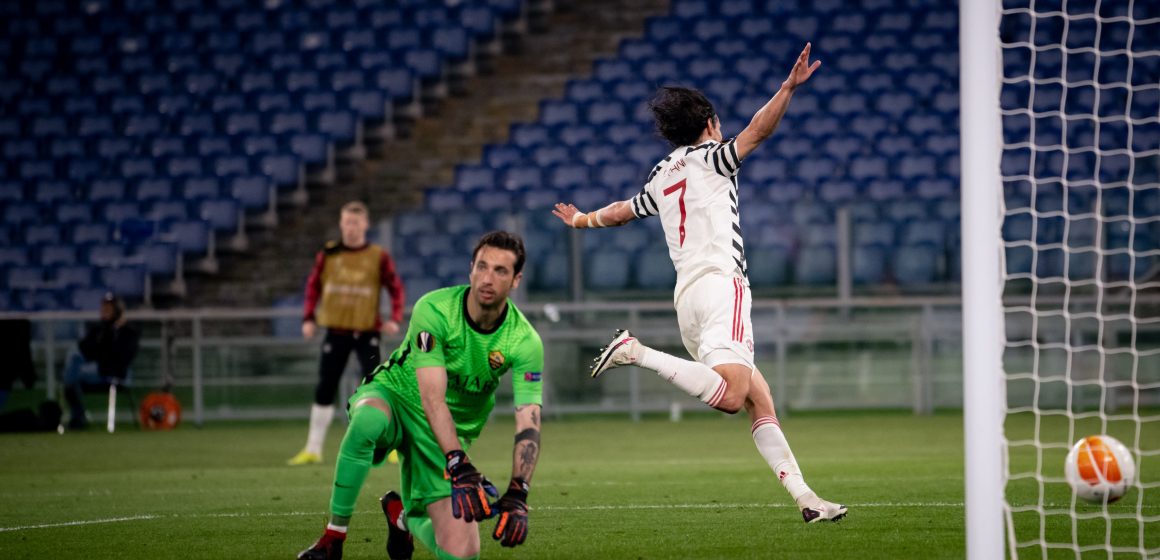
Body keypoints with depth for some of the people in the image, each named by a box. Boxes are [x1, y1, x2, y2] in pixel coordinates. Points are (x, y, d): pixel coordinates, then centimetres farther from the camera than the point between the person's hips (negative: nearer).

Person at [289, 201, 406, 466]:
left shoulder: (378, 256, -3)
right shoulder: (328, 254, 2)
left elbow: (396, 288, 1)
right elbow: (313, 285, 9)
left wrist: (395, 318, -13)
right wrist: (309, 318, 0)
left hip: (367, 332, -2)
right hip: (336, 331, 2)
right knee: (324, 390, 5)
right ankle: (313, 450, 14)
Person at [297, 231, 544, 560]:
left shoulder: (525, 342, -16)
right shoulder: (433, 310, -24)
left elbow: (528, 424, -21)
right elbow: (432, 399, -31)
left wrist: (517, 495, -37)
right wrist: (459, 466, -43)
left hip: (453, 432, 3)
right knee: (367, 419, -43)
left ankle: (403, 516, 25)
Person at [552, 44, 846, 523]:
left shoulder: (660, 180, 23)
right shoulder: (709, 156, 6)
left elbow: (621, 210, 40)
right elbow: (757, 131, -11)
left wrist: (581, 220, 58)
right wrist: (789, 87, -14)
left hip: (685, 296, 8)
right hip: (719, 282, -8)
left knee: (760, 400, 5)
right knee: (730, 396, -26)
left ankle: (803, 496, -4)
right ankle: (637, 353, -25)